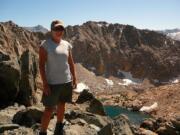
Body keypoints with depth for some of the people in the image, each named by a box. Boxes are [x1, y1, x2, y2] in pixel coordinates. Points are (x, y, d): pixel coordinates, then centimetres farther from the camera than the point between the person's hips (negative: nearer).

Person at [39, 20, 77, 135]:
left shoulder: (67, 45, 5)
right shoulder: (45, 45, -9)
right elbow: (41, 65, -11)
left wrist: (74, 78, 10)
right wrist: (45, 83, -16)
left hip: (66, 81, 5)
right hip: (52, 83, -5)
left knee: (62, 105, 17)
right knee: (49, 109, -1)